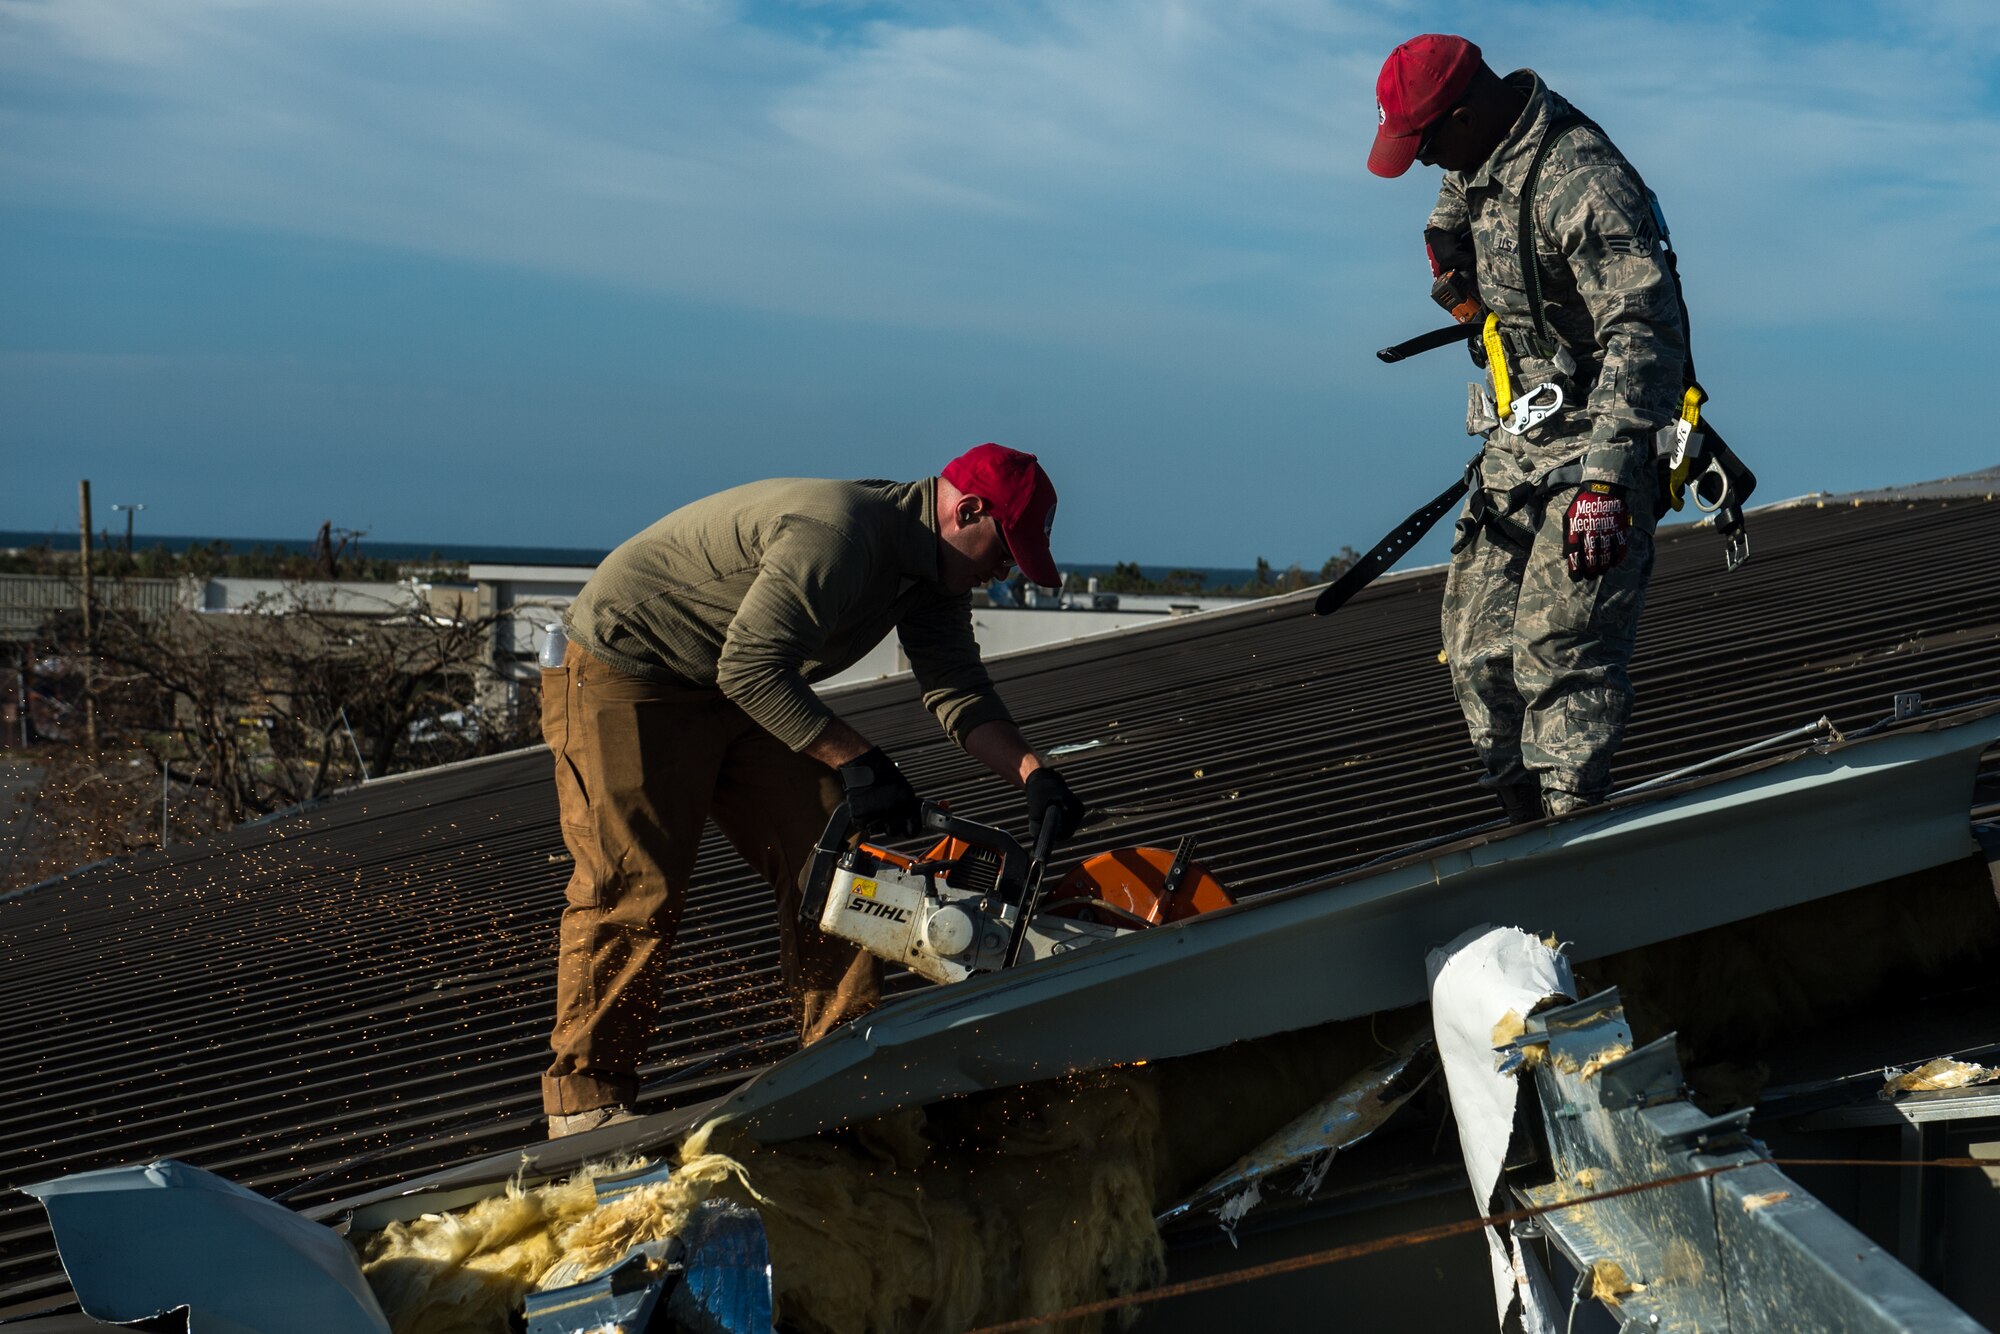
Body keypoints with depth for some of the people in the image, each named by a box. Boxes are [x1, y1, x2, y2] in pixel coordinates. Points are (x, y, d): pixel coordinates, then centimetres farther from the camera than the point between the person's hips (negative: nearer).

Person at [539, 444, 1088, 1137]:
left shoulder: (933, 573, 0)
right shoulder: (836, 533, -31)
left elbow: (959, 692, -4)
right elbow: (750, 668, -33)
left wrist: (1034, 775, -19)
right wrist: (857, 761, -31)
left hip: (736, 687, 9)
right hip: (623, 675, -9)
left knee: (826, 860, 2)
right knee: (636, 885, -12)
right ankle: (584, 1097, -4)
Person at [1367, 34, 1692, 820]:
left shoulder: (1580, 181, -22)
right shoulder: (1478, 168, 7)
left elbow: (1644, 331, -28)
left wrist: (1604, 476, -34)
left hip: (1591, 443, -9)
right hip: (1514, 448, 9)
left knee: (1558, 653, -16)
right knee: (1478, 649, 6)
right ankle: (1527, 821, 15)